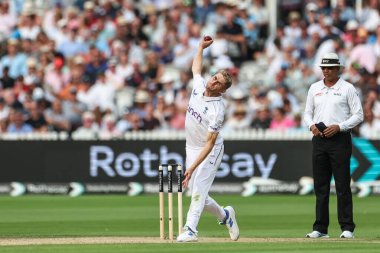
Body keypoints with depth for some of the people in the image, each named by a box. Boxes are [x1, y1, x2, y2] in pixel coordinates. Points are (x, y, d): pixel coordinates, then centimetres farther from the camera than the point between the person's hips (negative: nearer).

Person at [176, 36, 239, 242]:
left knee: (198, 189, -18)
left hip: (210, 152, -7)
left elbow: (210, 143, -28)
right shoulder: (199, 86, -7)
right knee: (196, 192, 9)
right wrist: (201, 46, 16)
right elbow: (196, 67, 20)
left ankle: (190, 229, -20)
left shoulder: (217, 110, -26)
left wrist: (193, 167, -33)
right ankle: (224, 215, 31)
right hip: (191, 147, 7)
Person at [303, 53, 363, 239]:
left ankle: (347, 228, -4)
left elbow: (358, 115, -3)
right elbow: (308, 113, 18)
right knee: (320, 186, 5)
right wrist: (312, 125, -3)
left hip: (340, 139, -5)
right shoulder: (315, 88, 13)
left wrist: (339, 127, -15)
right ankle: (320, 228, 7)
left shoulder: (347, 88, -1)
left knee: (343, 185, -6)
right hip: (319, 139, 5)